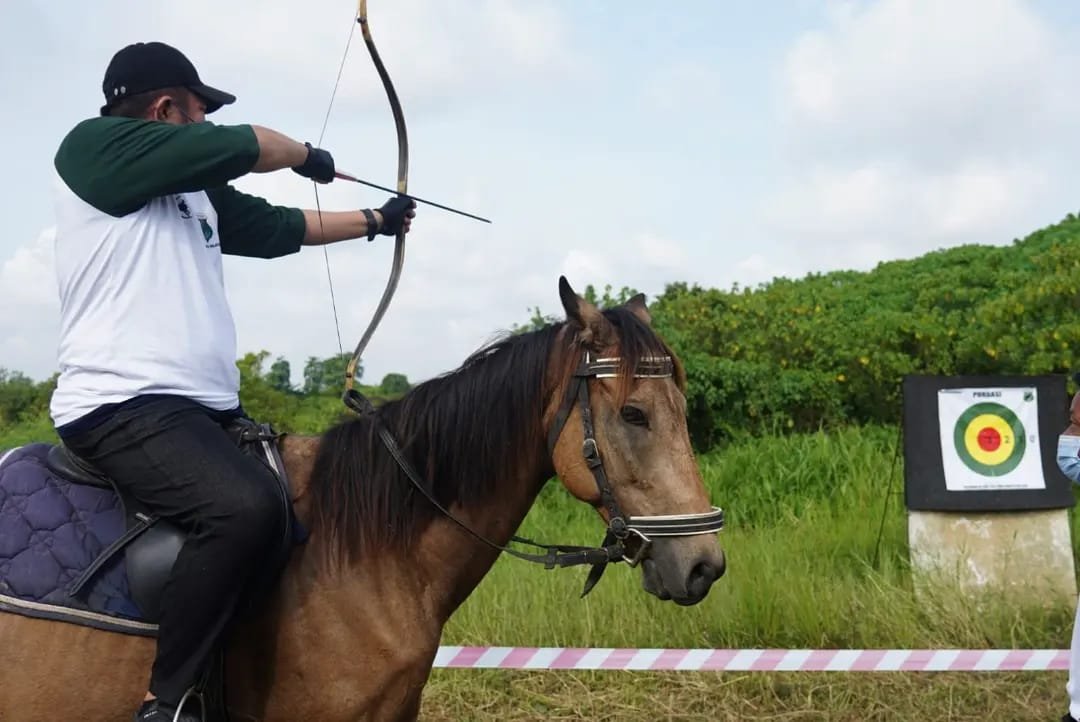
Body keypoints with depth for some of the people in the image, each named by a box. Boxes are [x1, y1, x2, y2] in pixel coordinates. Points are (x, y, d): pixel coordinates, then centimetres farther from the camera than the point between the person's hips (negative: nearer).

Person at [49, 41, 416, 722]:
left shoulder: (196, 193, 20)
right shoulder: (93, 148, -4)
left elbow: (279, 227, 34)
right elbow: (246, 148, -7)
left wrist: (376, 220, 45)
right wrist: (308, 155, 14)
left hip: (203, 409, 10)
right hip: (123, 405, -10)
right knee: (245, 508, -33)